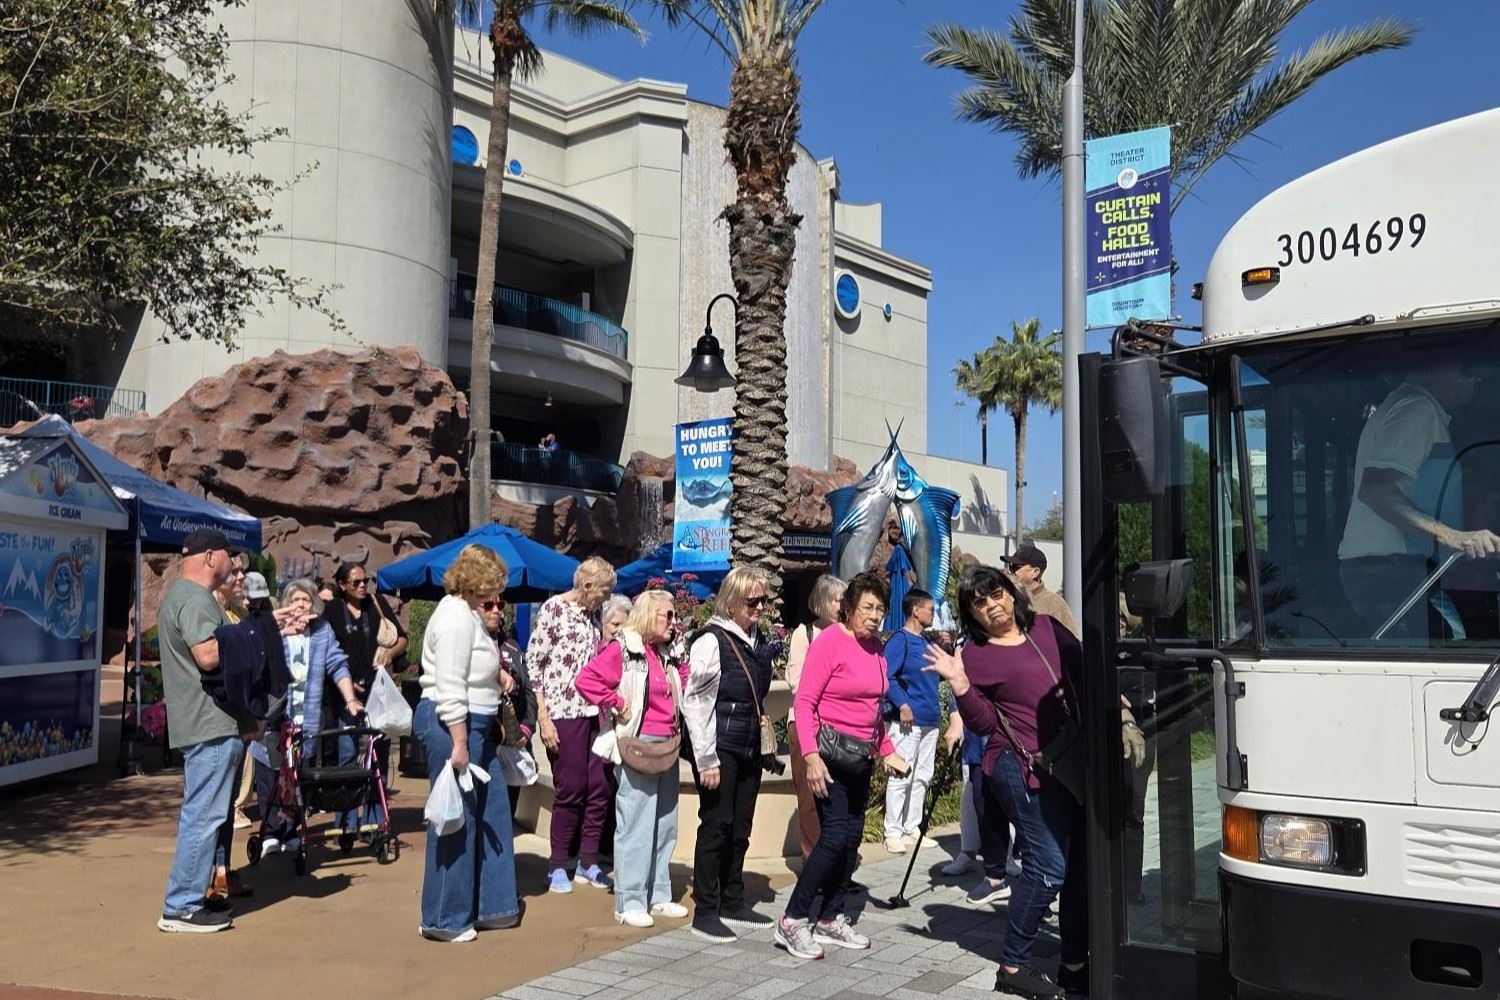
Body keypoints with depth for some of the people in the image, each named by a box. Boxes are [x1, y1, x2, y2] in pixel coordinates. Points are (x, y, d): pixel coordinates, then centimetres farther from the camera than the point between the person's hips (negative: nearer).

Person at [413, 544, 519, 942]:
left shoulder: (466, 611, 15)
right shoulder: (456, 617, -18)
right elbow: (449, 689, -23)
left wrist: (494, 673, 12)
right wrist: (459, 744, -24)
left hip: (473, 726, 11)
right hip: (451, 726, -11)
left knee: (490, 810, 14)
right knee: (456, 819, -2)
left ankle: (491, 906, 24)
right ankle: (444, 920, 10)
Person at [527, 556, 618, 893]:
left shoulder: (592, 615, 14)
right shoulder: (553, 608, -7)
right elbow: (532, 663, -9)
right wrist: (543, 717, -13)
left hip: (593, 712, 7)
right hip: (563, 713, -7)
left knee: (599, 786, 7)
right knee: (570, 790, -1)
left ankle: (587, 862, 20)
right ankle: (558, 866, 14)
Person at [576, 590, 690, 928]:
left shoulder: (666, 654, 15)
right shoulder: (622, 649, -9)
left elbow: (682, 681, 30)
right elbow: (587, 680, -17)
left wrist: (678, 718, 14)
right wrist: (618, 705, -15)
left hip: (667, 746, 8)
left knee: (665, 825, 12)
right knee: (636, 825, -5)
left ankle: (658, 896, 23)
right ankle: (629, 903, 3)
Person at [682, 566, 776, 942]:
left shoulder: (758, 642, 10)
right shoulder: (712, 642, -13)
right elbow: (695, 704, -15)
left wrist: (760, 745, 17)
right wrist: (706, 760, -16)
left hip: (748, 749, 7)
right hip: (720, 749, -7)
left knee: (740, 828, 13)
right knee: (716, 826, -2)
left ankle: (732, 902, 25)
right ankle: (705, 911, 7)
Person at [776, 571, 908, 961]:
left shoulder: (875, 646, 9)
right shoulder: (829, 641, -13)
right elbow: (804, 701, -16)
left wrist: (886, 751, 17)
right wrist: (811, 756, -23)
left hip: (861, 755, 8)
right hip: (830, 752, -8)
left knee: (852, 836, 9)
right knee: (834, 835, -12)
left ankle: (831, 920, 21)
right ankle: (792, 922, -2)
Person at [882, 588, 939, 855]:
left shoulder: (926, 641, 15)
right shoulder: (899, 640, -10)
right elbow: (887, 676, -19)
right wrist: (902, 705, -22)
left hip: (930, 720, 9)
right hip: (907, 720, -9)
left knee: (922, 777, 13)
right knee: (901, 777, -4)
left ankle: (912, 828, 24)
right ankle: (893, 833, 3)